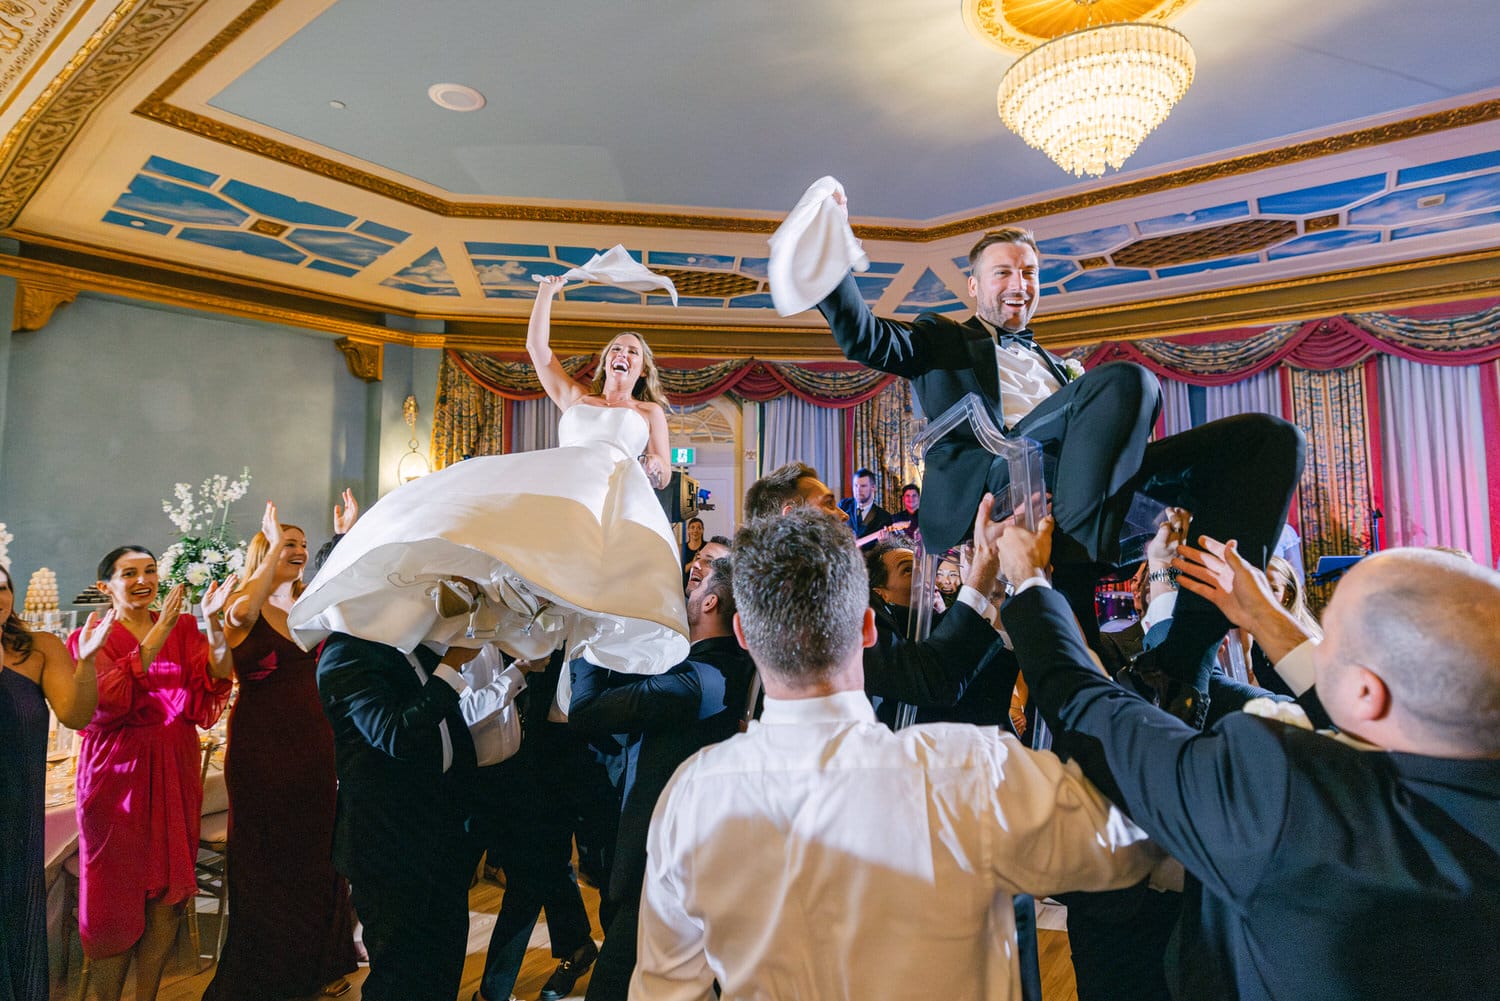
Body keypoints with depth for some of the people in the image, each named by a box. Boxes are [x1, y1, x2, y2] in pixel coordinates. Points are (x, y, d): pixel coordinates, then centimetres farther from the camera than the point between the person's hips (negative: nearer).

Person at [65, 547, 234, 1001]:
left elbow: (215, 684, -8)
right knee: (116, 895, 5)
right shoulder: (91, 638, 0)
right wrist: (159, 634, -22)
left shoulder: (183, 628, 6)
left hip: (174, 771, 2)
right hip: (117, 772, -2)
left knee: (168, 893, 7)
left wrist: (214, 624, -22)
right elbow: (108, 699, -17)